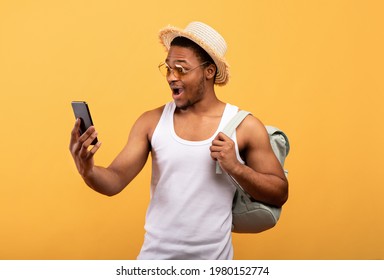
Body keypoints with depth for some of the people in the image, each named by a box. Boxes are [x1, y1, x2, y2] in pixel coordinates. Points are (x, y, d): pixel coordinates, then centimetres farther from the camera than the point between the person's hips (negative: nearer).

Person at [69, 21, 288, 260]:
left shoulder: (244, 126, -7)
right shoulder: (151, 122, -3)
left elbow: (279, 194, -4)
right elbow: (116, 180, -8)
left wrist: (236, 168, -19)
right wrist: (88, 171, -28)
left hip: (213, 258, -1)